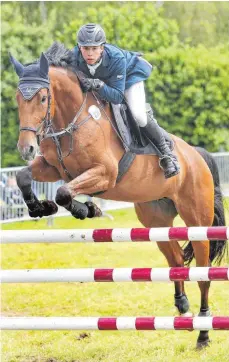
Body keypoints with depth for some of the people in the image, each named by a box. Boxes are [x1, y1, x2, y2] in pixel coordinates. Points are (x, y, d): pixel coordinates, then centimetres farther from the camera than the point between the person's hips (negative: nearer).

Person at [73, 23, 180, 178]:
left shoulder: (116, 58, -42)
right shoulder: (75, 56, -32)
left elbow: (117, 97, -40)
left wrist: (99, 85, -56)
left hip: (130, 74, -5)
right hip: (101, 80, 5)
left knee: (138, 115, -25)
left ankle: (165, 151, -4)